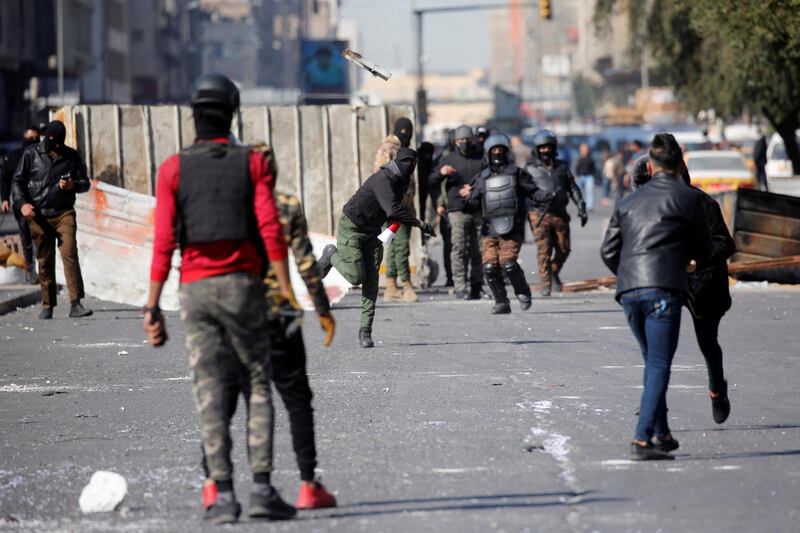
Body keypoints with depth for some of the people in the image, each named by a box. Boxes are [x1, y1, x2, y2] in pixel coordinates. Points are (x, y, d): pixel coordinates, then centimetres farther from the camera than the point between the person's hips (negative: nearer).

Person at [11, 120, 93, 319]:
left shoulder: (72, 156, 8)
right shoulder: (31, 154, 4)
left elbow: (85, 182, 13)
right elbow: (17, 181, 6)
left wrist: (73, 185, -11)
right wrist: (22, 203, -10)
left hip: (64, 213, 0)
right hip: (39, 215, 0)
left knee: (70, 255, -15)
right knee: (45, 262, 4)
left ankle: (76, 304, -19)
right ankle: (47, 306, 14)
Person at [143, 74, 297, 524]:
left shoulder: (173, 168, 2)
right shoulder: (252, 162, 0)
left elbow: (164, 240, -4)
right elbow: (271, 229, -8)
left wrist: (153, 307, -2)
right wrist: (288, 292, -5)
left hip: (195, 289, 1)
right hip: (243, 284, -1)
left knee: (211, 393, 1)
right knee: (258, 387, 8)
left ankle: (224, 494, -5)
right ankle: (262, 488, -2)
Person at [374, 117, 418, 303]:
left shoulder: (404, 150, 20)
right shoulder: (386, 150, -8)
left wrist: (411, 205, 25)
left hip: (405, 206, 9)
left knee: (396, 246, 8)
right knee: (401, 244, -13)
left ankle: (391, 289, 8)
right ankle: (406, 285, -12)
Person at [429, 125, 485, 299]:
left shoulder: (482, 157, 12)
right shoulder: (448, 160, 12)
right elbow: (431, 183, 10)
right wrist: (441, 173, -11)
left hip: (480, 211, 1)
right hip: (458, 211, -1)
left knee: (477, 250, 2)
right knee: (459, 249, -11)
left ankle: (476, 287, 10)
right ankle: (460, 287, -13)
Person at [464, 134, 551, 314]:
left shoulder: (516, 173, 5)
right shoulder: (483, 178, 13)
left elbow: (533, 191, 3)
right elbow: (476, 204, 14)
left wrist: (549, 196, -11)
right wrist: (469, 196, -1)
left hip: (512, 229, -4)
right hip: (490, 229, 4)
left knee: (508, 262, -17)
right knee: (490, 266, -5)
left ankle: (523, 293, 7)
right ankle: (501, 302, 6)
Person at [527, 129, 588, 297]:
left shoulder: (562, 167, 13)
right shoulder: (531, 169, 8)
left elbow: (573, 189, 14)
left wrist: (581, 208, 6)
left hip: (560, 215, 3)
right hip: (539, 215, -3)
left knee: (563, 250, 4)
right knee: (544, 250, -12)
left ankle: (554, 272, 30)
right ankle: (545, 284, -10)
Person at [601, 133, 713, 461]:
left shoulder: (628, 202, 20)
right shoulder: (688, 198, 5)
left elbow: (608, 252, 18)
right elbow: (704, 249, 12)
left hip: (628, 293, 5)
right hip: (664, 289, -5)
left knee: (653, 363, 20)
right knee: (659, 366, -6)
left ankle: (661, 434, 21)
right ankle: (642, 440, -17)